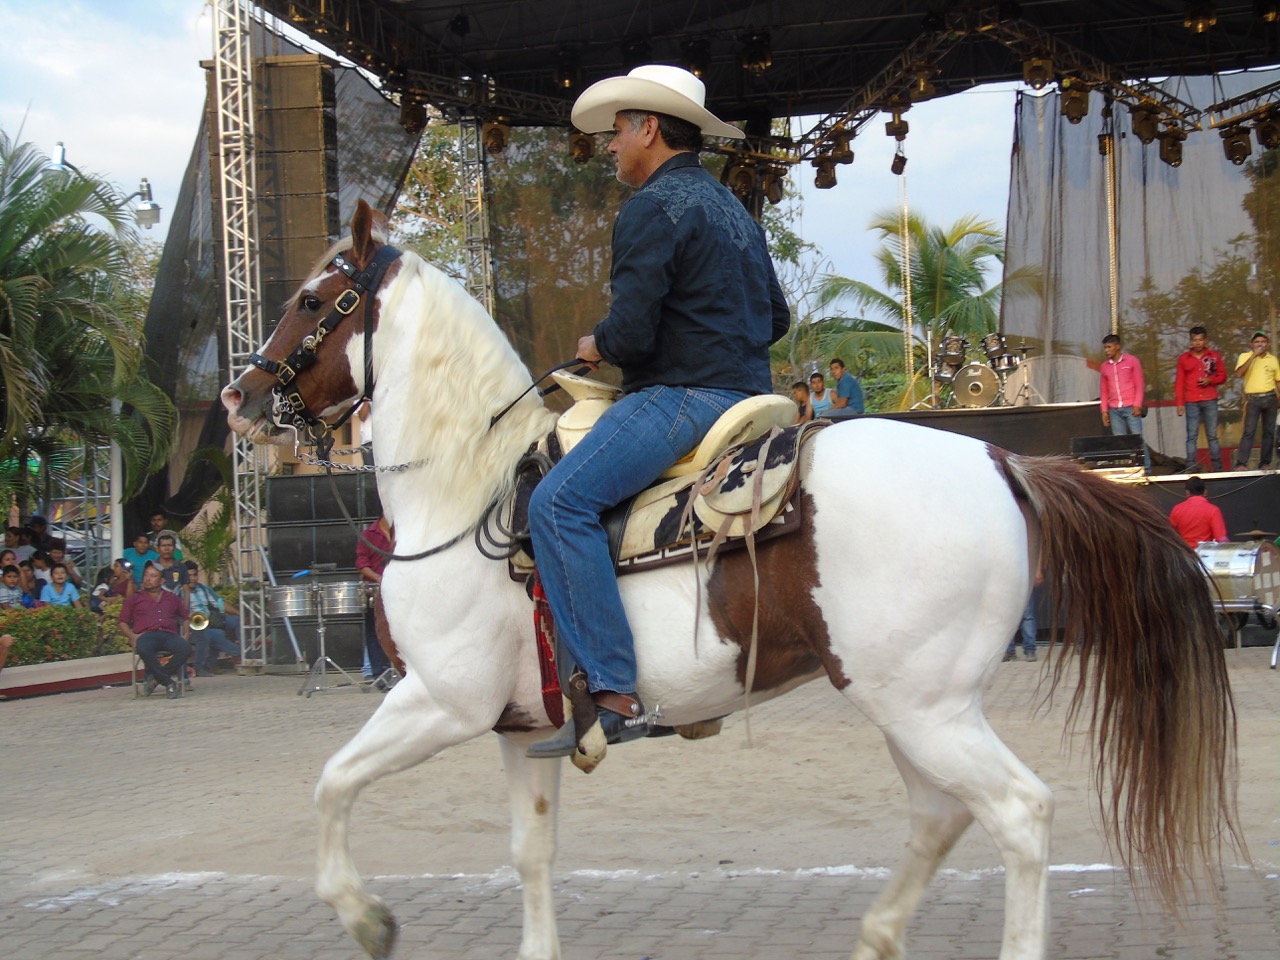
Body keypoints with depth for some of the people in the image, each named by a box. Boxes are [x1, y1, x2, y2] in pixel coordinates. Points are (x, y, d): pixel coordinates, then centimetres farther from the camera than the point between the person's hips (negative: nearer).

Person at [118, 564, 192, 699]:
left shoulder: (173, 598, 28)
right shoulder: (134, 599, 23)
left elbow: (185, 617, 31)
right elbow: (123, 623, 19)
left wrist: (185, 634, 12)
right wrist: (132, 636, -1)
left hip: (169, 635, 2)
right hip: (146, 635, -2)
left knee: (185, 648, -34)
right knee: (143, 649, -41)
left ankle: (156, 678, -21)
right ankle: (169, 682, -27)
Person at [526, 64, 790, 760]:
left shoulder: (653, 207, -10)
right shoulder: (732, 207, 21)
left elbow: (631, 332, -20)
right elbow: (776, 318, 27)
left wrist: (596, 345, 1)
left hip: (684, 395, -11)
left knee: (560, 502, -22)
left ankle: (615, 695, -30)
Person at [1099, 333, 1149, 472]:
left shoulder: (1132, 361, 2)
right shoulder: (1105, 366, 12)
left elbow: (1139, 384, 0)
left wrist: (1137, 405, -8)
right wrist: (1104, 410, 9)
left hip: (1130, 407, -3)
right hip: (1114, 410, 3)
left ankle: (1146, 469, -2)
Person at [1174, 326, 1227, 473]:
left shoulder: (1215, 356, 7)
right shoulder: (1183, 359, 5)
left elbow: (1222, 376, 11)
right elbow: (1179, 382, 5)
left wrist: (1210, 380, -10)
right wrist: (1179, 403, -1)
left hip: (1210, 401, 0)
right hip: (1191, 402, 0)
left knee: (1212, 435, 2)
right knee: (1192, 436, -3)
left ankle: (1217, 467, 5)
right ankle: (1190, 467, -6)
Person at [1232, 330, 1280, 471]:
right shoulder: (1245, 356, 1)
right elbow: (1239, 374, -15)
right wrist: (1254, 355, -15)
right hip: (1253, 399, -3)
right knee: (1248, 432, -11)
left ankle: (1265, 463, 10)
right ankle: (1241, 464, -13)